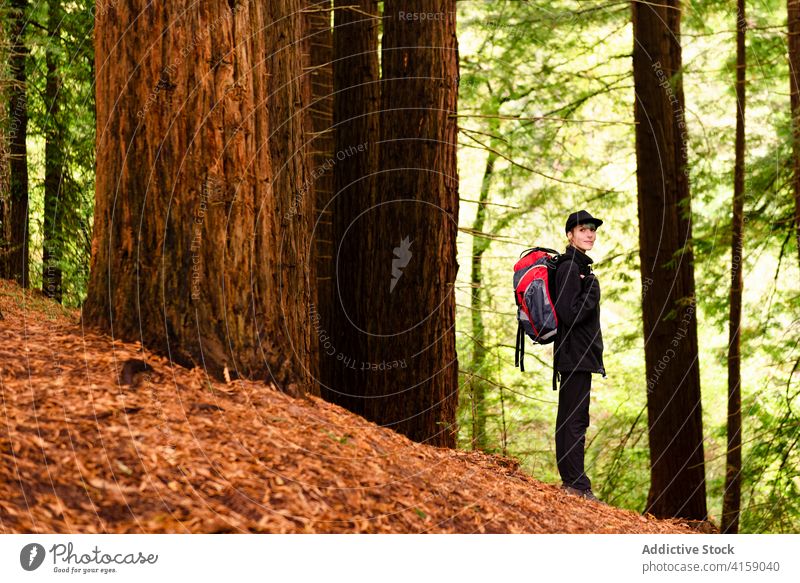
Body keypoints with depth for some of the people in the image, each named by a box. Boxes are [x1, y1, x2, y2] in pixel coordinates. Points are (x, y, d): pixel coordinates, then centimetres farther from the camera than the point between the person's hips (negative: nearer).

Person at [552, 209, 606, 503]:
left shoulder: (579, 267, 19)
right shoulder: (570, 268, -12)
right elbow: (571, 314, -21)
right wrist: (593, 289, -13)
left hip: (578, 355, 11)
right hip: (576, 355, -11)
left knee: (570, 418, 12)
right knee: (575, 420, -10)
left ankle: (571, 481, 17)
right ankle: (576, 484, -11)